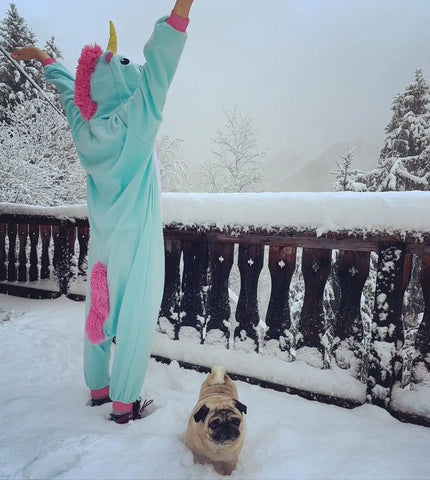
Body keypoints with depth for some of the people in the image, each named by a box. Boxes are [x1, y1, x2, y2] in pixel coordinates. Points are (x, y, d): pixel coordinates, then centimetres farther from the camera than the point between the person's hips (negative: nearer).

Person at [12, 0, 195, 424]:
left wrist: (42, 55, 38)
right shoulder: (134, 125, -14)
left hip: (103, 242, 7)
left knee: (99, 313, 17)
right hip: (137, 243, -6)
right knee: (135, 321, 4)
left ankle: (97, 388, 34)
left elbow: (68, 88, 19)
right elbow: (159, 64, -16)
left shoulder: (85, 127, 2)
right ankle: (124, 403, 16)